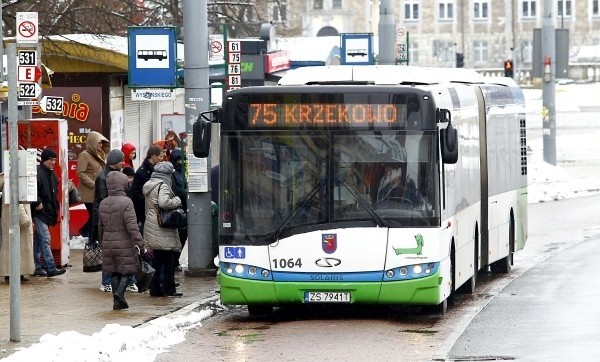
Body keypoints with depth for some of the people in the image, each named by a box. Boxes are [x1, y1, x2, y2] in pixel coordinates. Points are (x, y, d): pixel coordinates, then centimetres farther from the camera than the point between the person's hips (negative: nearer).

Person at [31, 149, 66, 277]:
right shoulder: (37, 172, -15)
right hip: (39, 212, -9)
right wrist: (37, 203, -23)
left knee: (38, 240, 14)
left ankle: (37, 267, 18)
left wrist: (55, 207, 17)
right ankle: (51, 268, -15)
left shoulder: (51, 173, 14)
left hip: (48, 211, 9)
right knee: (45, 239, -12)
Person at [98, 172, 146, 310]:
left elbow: (100, 227, 15)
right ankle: (120, 292, -16)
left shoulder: (103, 204, 6)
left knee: (114, 272, 13)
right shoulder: (126, 202, -14)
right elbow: (132, 226, -20)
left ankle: (117, 301, 11)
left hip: (108, 243, 5)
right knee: (129, 269, 6)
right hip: (124, 244, -5)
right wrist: (141, 245, -19)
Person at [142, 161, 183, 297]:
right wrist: (177, 200, -11)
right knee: (168, 260, -3)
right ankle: (168, 289, -1)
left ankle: (155, 289, 14)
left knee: (157, 260, 13)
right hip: (163, 231, -9)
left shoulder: (149, 185, 15)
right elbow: (164, 203, -29)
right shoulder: (163, 186, -14)